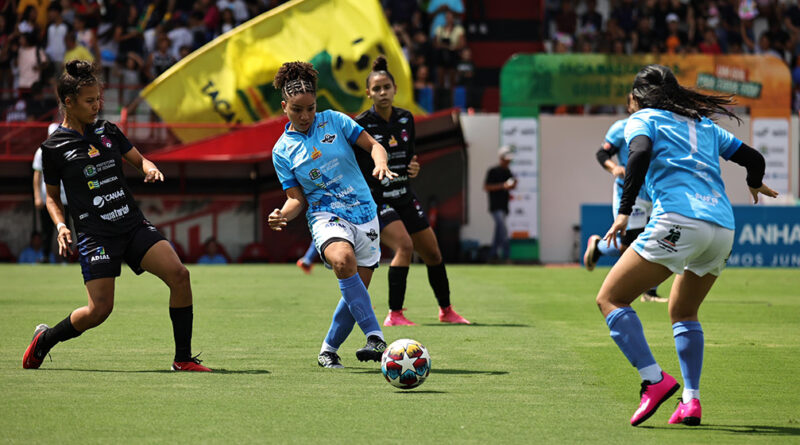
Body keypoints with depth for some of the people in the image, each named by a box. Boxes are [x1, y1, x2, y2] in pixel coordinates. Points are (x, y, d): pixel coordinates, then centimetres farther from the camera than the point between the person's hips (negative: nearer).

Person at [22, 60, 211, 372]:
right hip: (94, 235, -4)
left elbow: (138, 160, 19)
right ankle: (44, 339, 18)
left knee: (179, 275, -16)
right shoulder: (54, 147, 0)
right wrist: (61, 226, -6)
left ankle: (183, 358, -7)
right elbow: (52, 195, 11)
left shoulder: (108, 131, 11)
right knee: (99, 309, -12)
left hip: (134, 225, 4)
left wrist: (151, 169, -5)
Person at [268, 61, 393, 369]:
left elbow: (373, 145, 6)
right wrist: (283, 215, -18)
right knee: (343, 259, -36)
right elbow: (297, 198, 4)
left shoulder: (334, 121, 3)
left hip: (364, 215, 3)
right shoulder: (282, 151, 2)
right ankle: (375, 337, -39)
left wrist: (381, 163, -16)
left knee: (356, 292, 0)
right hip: (326, 218, -2)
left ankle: (328, 351, 23)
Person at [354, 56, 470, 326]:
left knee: (433, 253, 10)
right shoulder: (360, 125, -12)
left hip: (404, 198, 6)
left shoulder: (406, 119, 5)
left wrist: (413, 169, -4)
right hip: (374, 200, -6)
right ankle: (394, 315, -22)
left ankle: (446, 311, 30)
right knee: (404, 245, -27)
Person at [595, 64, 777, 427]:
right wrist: (756, 185, 49)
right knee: (683, 312, 26)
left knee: (610, 299, 0)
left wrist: (624, 212, -13)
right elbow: (753, 158, 27)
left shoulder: (642, 119, 12)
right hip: (723, 227, 6)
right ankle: (691, 400, 11)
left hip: (678, 219, -6)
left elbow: (641, 154, -9)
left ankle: (654, 380, -18)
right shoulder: (704, 124, 27)